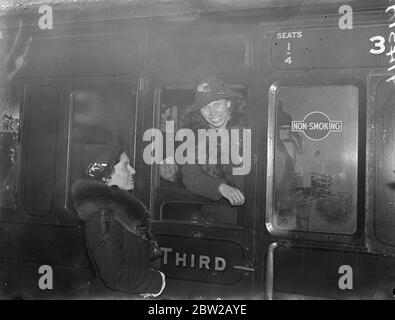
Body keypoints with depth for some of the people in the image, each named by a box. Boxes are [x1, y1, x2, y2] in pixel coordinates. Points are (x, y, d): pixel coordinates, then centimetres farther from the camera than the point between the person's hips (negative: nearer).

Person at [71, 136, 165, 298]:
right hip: (113, 295, -8)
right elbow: (115, 275, -27)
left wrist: (152, 269, -5)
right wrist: (157, 281, -17)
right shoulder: (102, 215, -22)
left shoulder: (120, 205, 5)